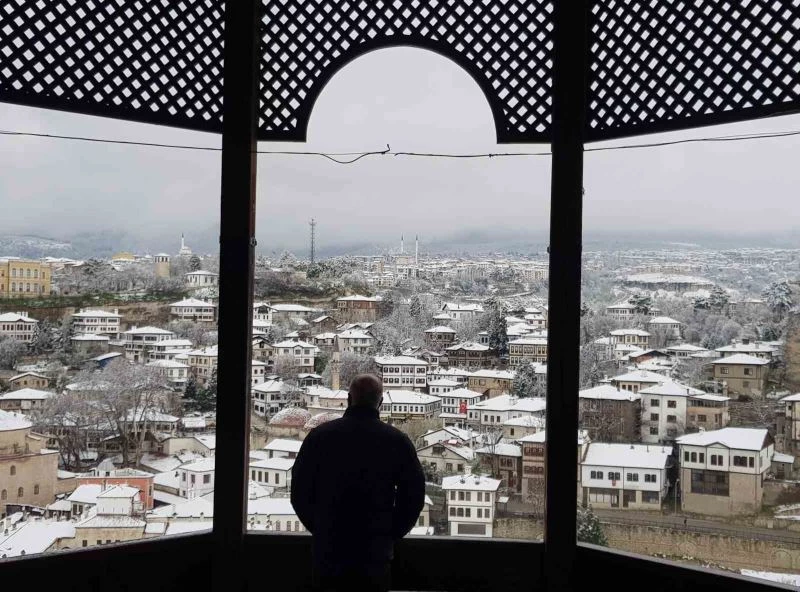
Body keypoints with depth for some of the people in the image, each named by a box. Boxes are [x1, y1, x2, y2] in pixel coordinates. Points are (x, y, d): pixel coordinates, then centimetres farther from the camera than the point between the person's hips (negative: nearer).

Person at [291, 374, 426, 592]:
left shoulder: (320, 436, -3)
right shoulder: (397, 441, -4)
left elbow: (300, 492, 1)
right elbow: (413, 496, -2)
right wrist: (389, 533, 9)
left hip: (328, 549, 1)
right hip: (376, 553, 0)